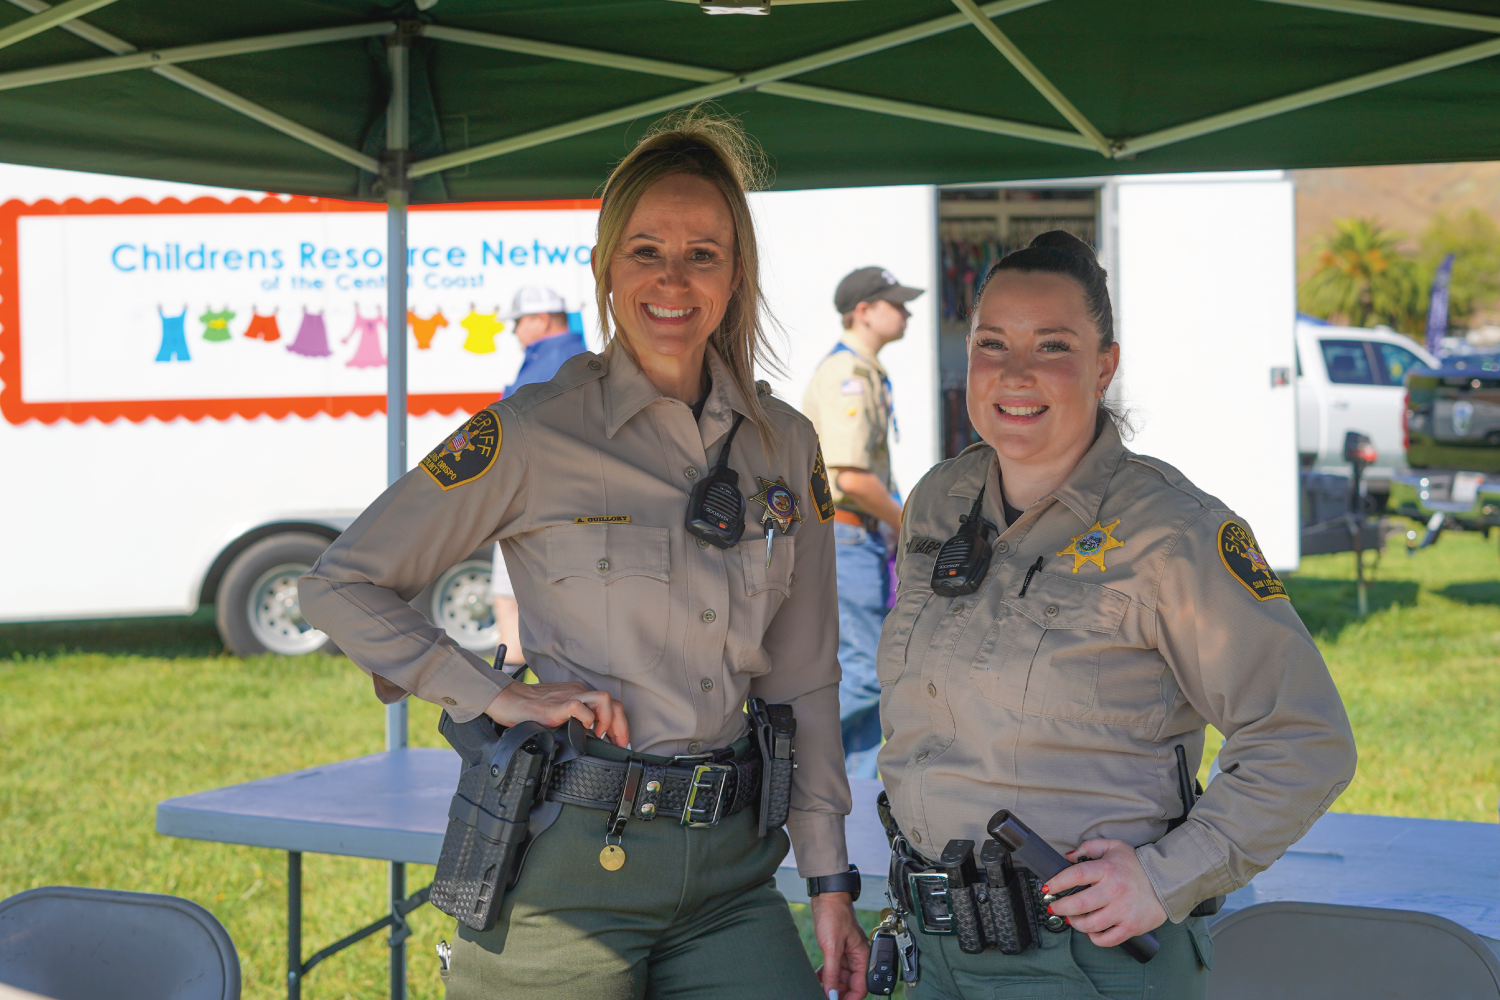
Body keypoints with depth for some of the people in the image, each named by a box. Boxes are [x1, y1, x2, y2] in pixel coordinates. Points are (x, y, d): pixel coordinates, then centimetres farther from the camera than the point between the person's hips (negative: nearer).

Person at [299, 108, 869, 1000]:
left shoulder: (784, 445, 7)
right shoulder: (533, 435, -6)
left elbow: (802, 678, 13)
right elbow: (340, 587, -3)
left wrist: (830, 880, 9)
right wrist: (498, 696, -12)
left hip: (727, 871, 4)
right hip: (568, 863, -3)